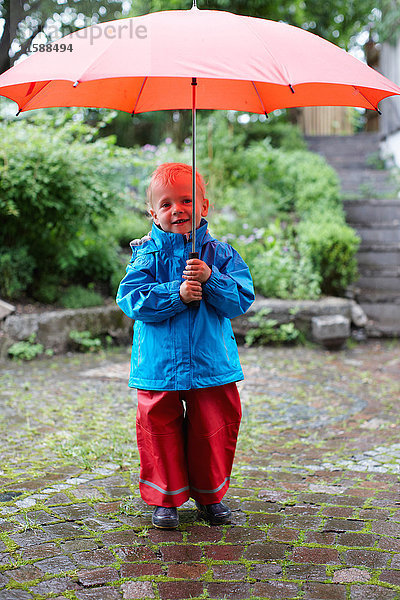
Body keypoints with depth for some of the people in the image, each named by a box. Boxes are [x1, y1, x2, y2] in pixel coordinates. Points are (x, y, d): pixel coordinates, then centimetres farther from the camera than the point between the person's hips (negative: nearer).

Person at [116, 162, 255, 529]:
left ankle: (210, 495, 31)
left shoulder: (220, 254, 1)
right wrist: (177, 294, -22)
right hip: (159, 363, -1)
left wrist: (211, 279, -22)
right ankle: (166, 498, 24)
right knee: (159, 429, 5)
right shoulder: (147, 253, -2)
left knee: (215, 429, 9)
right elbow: (130, 299, -13)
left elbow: (242, 300, -6)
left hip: (211, 362, 1)